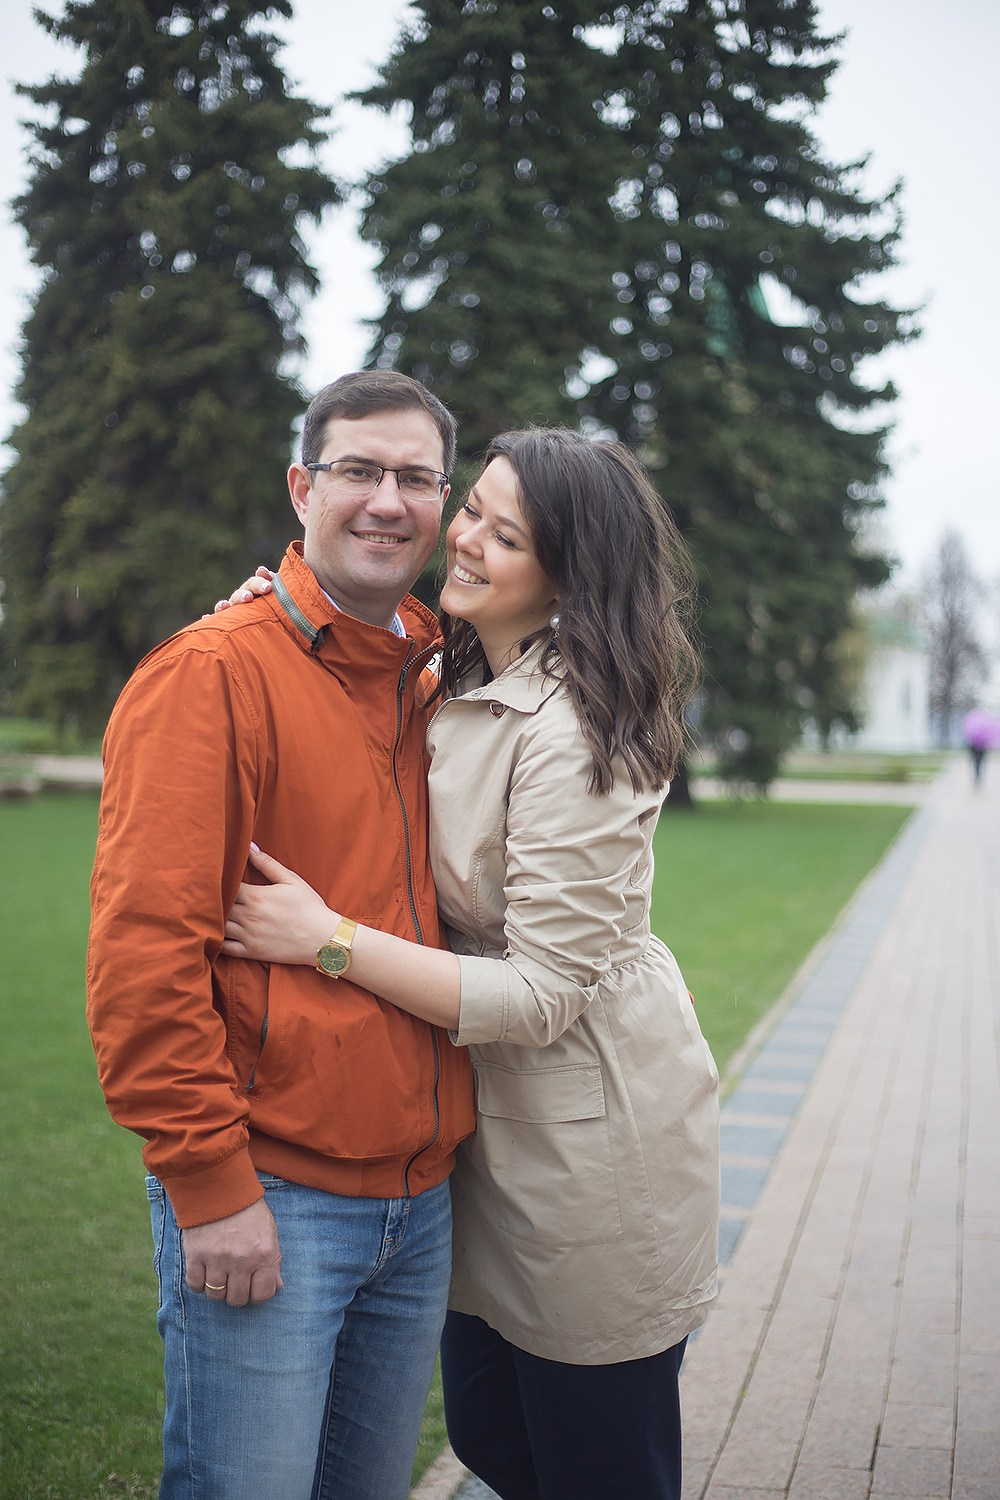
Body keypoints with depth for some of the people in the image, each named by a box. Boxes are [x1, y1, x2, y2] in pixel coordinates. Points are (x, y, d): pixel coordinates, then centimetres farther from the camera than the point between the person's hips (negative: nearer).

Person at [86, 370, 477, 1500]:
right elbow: (144, 945, -16)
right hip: (269, 1200, -7)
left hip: (420, 1197, 7)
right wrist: (208, 1181, -16)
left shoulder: (434, 688, 11)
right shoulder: (212, 674, -11)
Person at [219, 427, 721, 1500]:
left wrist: (328, 940, -24)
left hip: (592, 1123, -8)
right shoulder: (447, 682, 3)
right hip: (491, 1119, 8)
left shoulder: (572, 730, -23)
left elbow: (542, 995, -24)